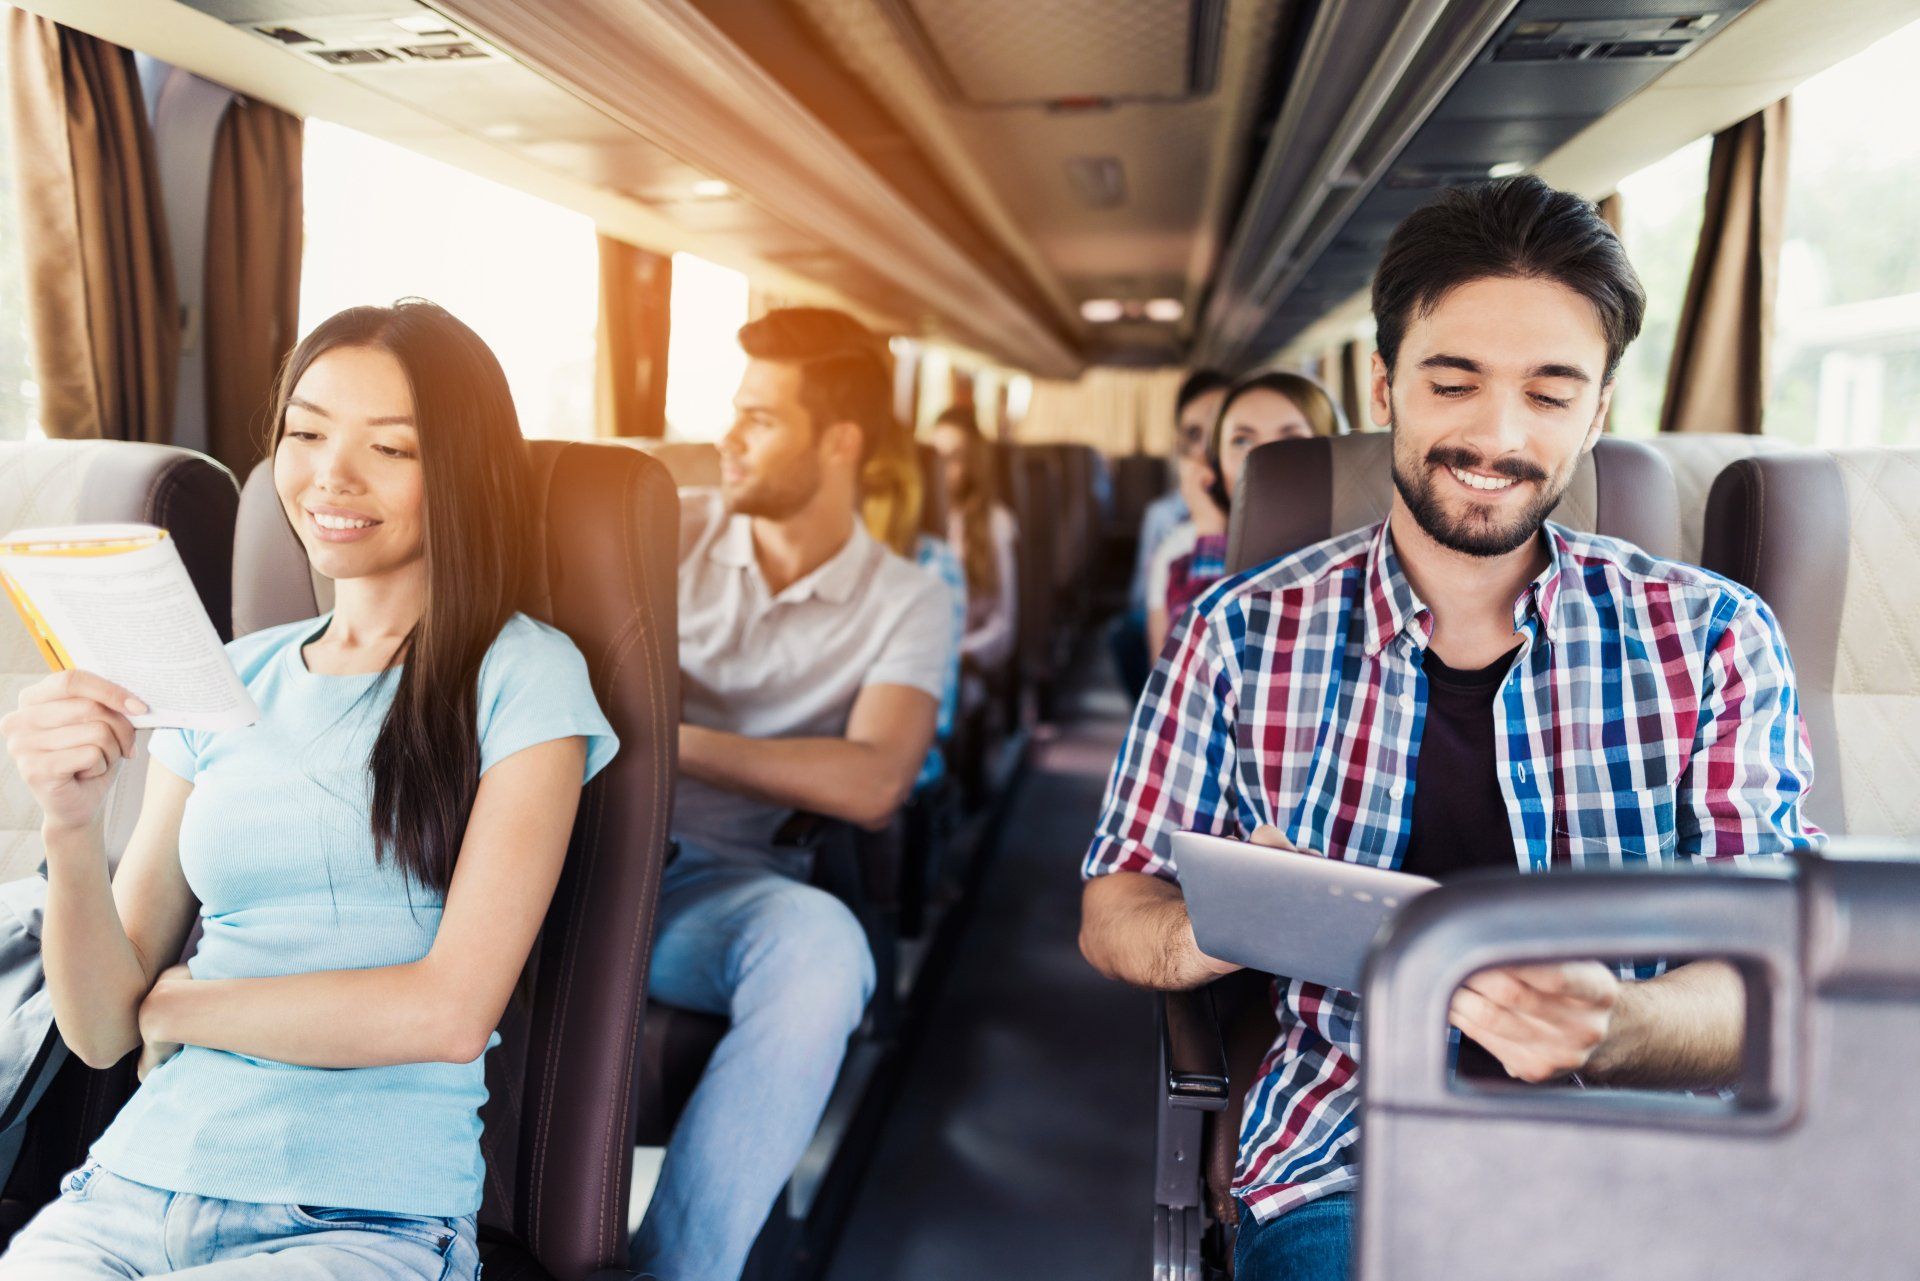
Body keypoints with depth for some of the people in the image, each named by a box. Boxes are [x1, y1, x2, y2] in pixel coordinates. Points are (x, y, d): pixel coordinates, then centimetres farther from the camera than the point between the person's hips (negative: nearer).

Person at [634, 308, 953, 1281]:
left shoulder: (906, 604, 6)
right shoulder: (674, 528, 14)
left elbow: (873, 783, -10)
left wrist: (673, 742, -14)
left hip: (715, 881, -2)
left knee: (819, 943, -35)